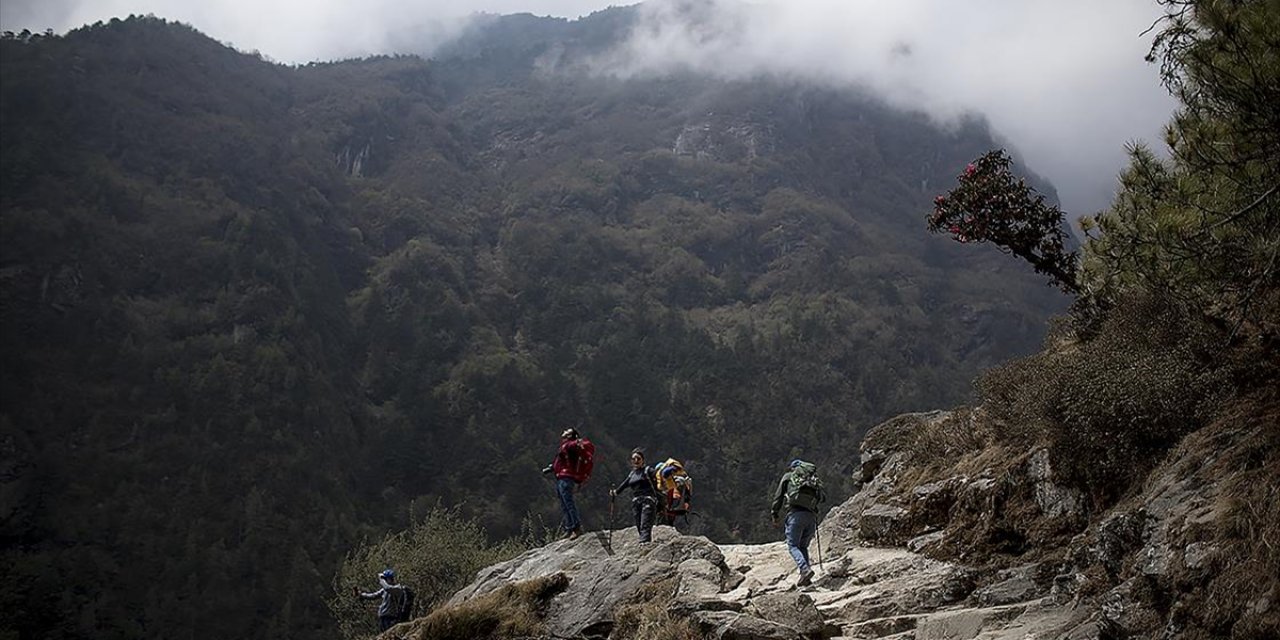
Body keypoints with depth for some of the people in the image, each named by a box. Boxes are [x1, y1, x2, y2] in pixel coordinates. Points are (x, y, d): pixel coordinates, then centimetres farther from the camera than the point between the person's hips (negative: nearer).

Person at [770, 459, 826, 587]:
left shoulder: (788, 476, 18)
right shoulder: (813, 478, 25)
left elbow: (779, 496, 14)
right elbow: (823, 497, 21)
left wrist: (774, 514, 21)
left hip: (796, 513, -4)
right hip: (811, 515, 4)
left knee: (793, 545, -4)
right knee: (803, 546, 14)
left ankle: (805, 569, -28)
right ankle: (806, 577, 1)